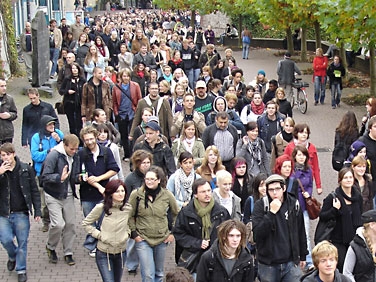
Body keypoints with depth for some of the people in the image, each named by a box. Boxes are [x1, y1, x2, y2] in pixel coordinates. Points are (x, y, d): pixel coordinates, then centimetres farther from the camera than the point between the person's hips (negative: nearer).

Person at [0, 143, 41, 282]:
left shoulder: (26, 169, -4)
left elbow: (34, 191, 1)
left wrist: (37, 211, -2)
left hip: (21, 213, -1)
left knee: (22, 242, 4)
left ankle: (21, 270, 21)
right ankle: (13, 256, 28)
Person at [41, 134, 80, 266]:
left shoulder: (75, 157, 3)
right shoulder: (53, 156, -17)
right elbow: (45, 177, -20)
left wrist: (79, 178, -10)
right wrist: (60, 178, -35)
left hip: (68, 195, 6)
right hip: (53, 196, -6)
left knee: (70, 223, 6)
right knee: (58, 224, -13)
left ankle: (68, 253, 21)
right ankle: (51, 247, 15)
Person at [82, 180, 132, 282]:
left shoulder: (128, 208, -5)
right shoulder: (101, 208, -15)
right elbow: (86, 223, -4)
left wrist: (127, 233, 0)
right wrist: (99, 235, -12)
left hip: (121, 252, 4)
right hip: (104, 253, -4)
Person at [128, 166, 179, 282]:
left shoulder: (167, 195, -5)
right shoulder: (136, 194, -9)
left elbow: (176, 214, 10)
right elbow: (130, 216, 2)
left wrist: (173, 232, 5)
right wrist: (134, 234, -3)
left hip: (162, 240, 2)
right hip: (143, 239, -2)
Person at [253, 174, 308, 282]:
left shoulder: (294, 204, 2)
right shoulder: (260, 205, -5)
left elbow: (301, 232, 12)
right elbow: (257, 234, -16)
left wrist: (303, 256, 16)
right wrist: (271, 212, -22)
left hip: (291, 262, 1)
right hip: (267, 264, -1)